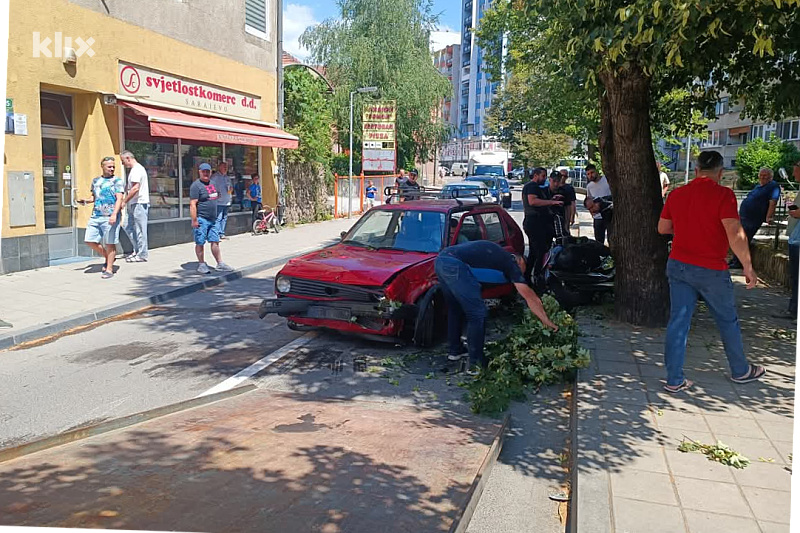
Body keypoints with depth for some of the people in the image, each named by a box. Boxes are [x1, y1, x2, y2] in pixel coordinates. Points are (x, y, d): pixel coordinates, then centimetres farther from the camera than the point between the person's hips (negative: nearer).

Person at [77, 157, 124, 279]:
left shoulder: (117, 181, 0)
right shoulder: (95, 180, 16)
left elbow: (119, 199, -10)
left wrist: (114, 214, -22)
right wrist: (86, 201, 5)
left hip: (109, 217, -6)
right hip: (95, 216, 6)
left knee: (110, 243, -3)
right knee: (90, 241, 4)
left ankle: (109, 269, 4)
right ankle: (107, 257, 25)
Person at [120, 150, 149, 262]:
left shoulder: (137, 169, -14)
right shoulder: (134, 170, 19)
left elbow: (135, 188, -22)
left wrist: (124, 201, -18)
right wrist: (127, 202, 18)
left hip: (139, 204, -10)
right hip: (134, 204, 10)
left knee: (140, 230, -5)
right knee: (129, 228, 13)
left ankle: (142, 255, 1)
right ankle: (137, 250, 19)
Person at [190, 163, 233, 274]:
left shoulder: (213, 183, 14)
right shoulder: (196, 185, -11)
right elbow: (193, 204, -16)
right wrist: (194, 220, -20)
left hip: (213, 219, 8)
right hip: (201, 219, -7)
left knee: (215, 242, 10)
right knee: (200, 243, 1)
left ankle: (220, 264, 15)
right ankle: (201, 265, 9)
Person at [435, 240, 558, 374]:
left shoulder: (498, 254, 32)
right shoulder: (511, 263, 12)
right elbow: (530, 296, 11)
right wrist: (547, 322, 14)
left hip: (440, 259, 9)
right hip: (455, 265, -9)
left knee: (455, 309, 25)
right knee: (477, 314, 0)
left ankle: (454, 350, 36)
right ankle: (476, 364, 4)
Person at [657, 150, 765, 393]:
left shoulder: (676, 194, 3)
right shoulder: (722, 194, -14)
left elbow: (662, 228, 14)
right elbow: (735, 234, -20)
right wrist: (748, 267, -12)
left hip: (678, 266, 4)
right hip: (711, 271, -4)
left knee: (678, 321, 5)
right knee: (728, 321, 15)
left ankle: (674, 380, 7)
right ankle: (740, 371, 34)